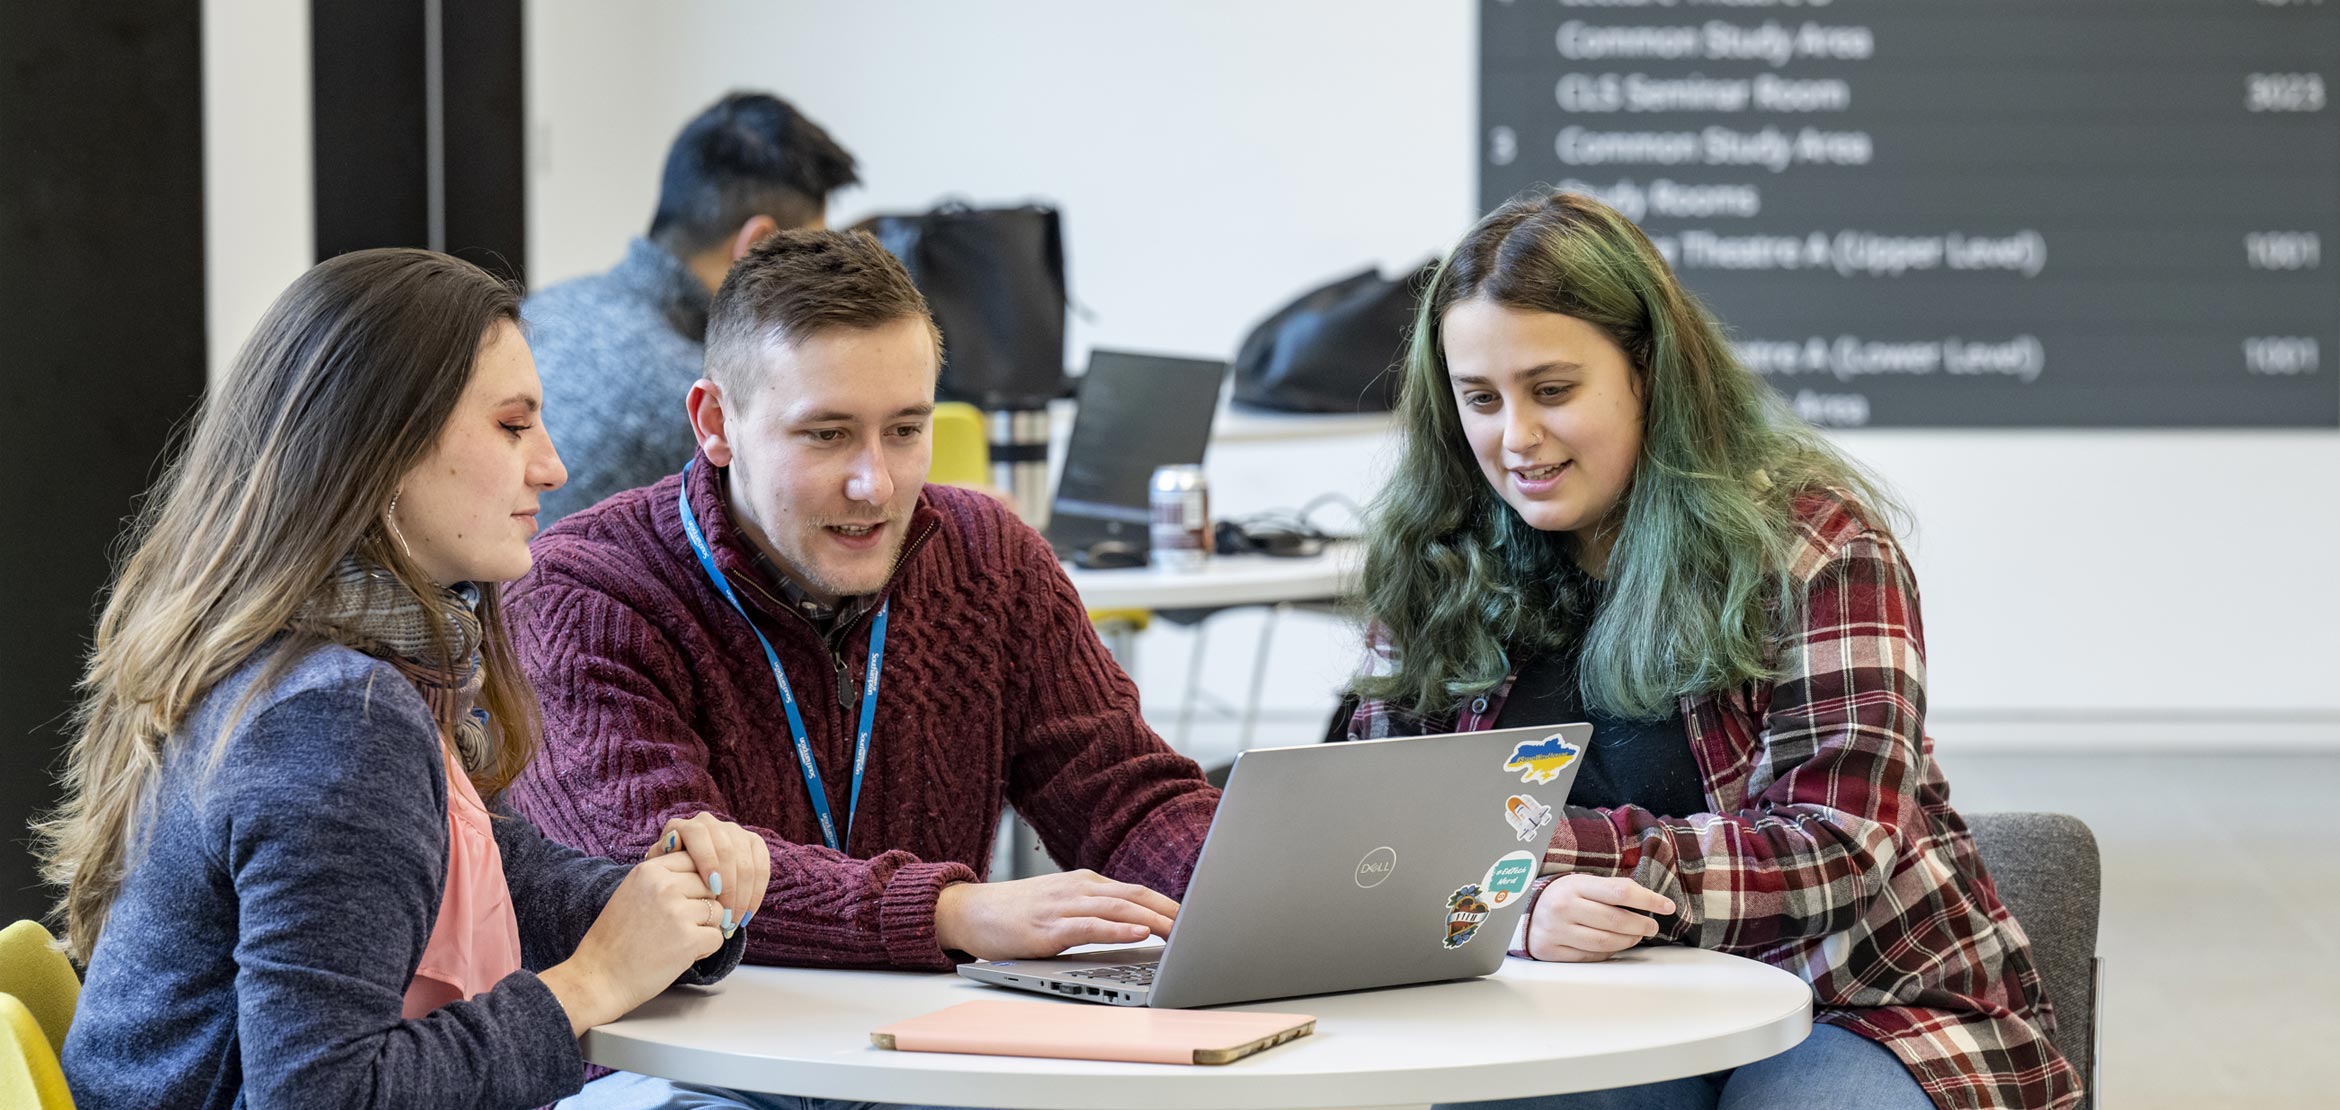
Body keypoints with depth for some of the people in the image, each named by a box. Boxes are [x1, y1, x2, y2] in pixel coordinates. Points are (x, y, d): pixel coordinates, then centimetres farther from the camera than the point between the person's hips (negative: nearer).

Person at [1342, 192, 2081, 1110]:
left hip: (1865, 1008, -2)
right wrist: (1513, 908, -24)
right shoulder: (1437, 568, 4)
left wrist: (1539, 850, -24)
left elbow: (1839, 855, -16)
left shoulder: (1814, 544, -8)